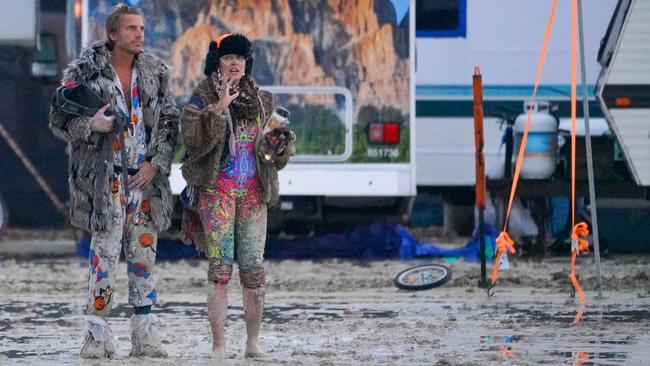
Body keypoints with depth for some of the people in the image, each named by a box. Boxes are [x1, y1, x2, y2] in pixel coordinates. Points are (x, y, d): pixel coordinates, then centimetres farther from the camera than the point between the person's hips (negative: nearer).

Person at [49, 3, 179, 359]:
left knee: (144, 253, 4)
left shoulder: (154, 71, 8)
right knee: (105, 251, -6)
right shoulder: (86, 71, -3)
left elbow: (169, 121, 10)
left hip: (146, 174, 4)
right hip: (103, 175, -4)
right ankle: (97, 334, -1)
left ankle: (145, 335, 9)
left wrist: (156, 163, -2)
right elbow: (59, 119, 0)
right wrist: (91, 125, -18)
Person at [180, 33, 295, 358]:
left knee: (254, 268, -1)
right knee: (220, 268, -8)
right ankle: (218, 346, -5)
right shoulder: (202, 98, 1)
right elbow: (194, 141, -15)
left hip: (253, 193, 4)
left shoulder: (261, 101, 14)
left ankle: (253, 343, 8)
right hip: (216, 191, -4)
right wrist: (218, 108, -20)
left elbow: (277, 154, 20)